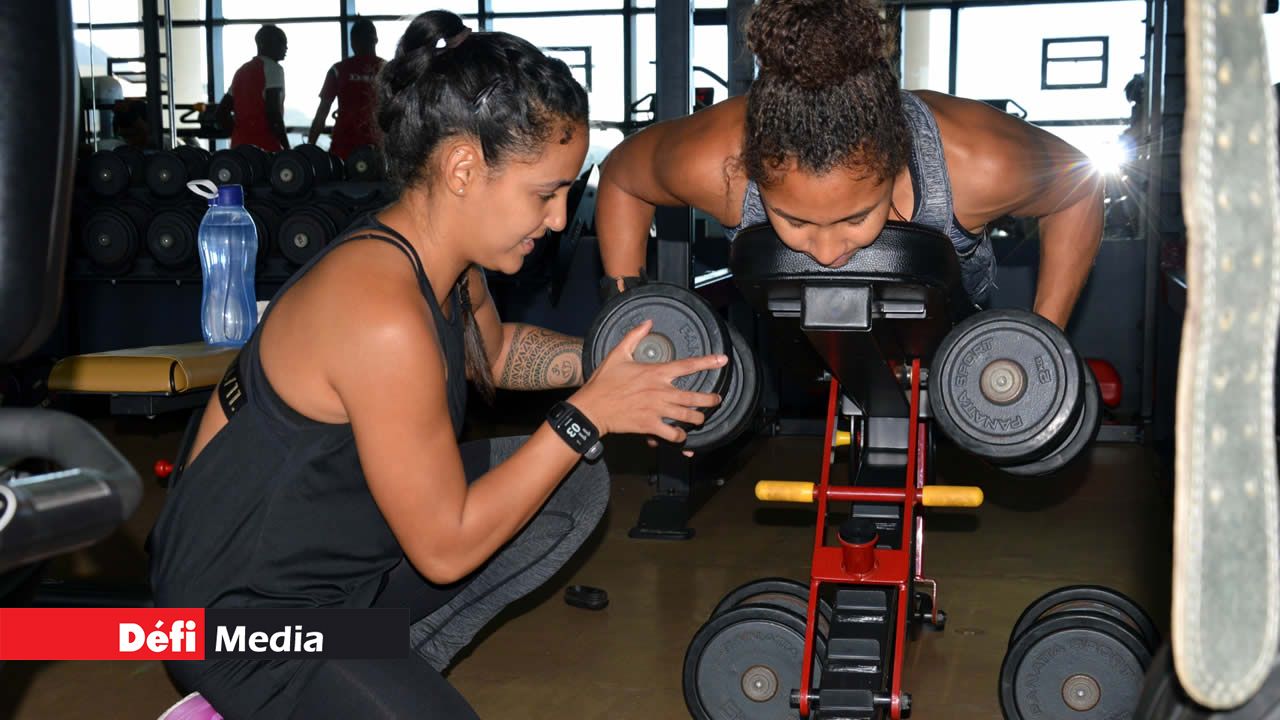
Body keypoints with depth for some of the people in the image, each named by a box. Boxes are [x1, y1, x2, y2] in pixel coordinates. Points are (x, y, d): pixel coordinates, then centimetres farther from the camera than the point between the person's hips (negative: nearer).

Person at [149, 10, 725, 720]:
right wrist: (587, 415, -20)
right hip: (247, 611, -9)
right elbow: (445, 549, -23)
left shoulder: (444, 261, -3)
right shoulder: (384, 315, -31)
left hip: (344, 548, 9)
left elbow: (493, 349, 22)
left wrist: (598, 360, 3)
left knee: (575, 488, 10)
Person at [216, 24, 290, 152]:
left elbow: (222, 112, 19)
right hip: (265, 147, -8)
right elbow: (273, 111, -17)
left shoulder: (242, 71, 20)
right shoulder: (273, 69, -5)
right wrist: (286, 147, -13)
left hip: (240, 146, 8)